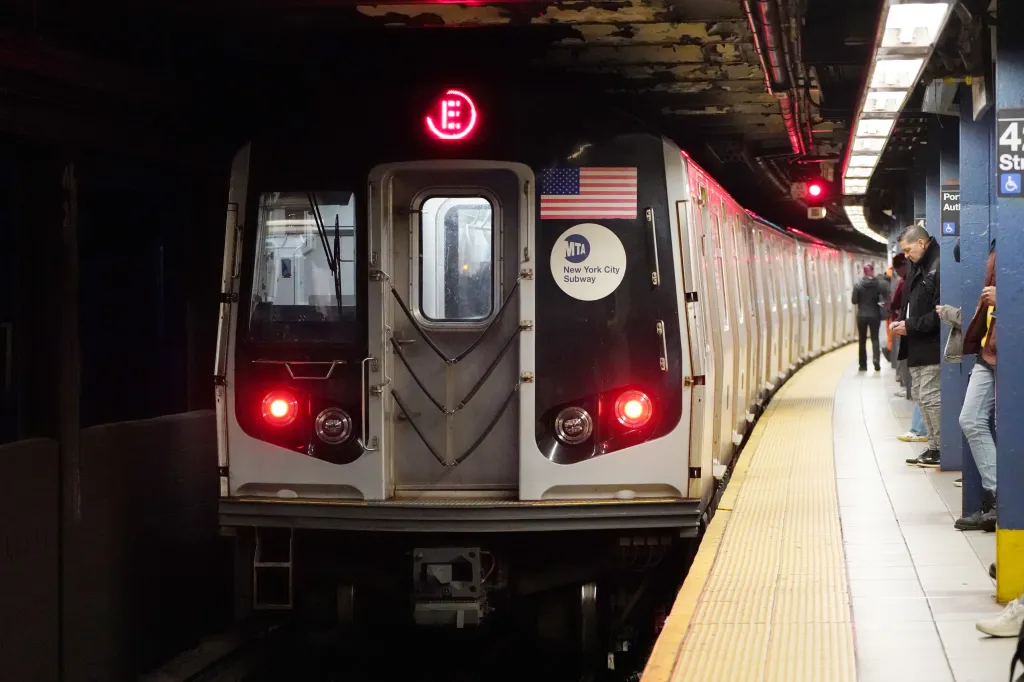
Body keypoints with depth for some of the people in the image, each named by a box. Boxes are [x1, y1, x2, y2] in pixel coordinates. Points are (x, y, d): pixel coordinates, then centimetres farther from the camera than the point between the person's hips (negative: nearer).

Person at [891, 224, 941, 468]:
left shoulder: (938, 267, -16)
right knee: (920, 396, 13)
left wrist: (911, 326, -16)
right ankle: (934, 447, 20)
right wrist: (901, 323, 5)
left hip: (931, 347, -10)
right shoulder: (919, 268, 16)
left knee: (929, 397, -8)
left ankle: (942, 449, 0)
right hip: (917, 347, 10)